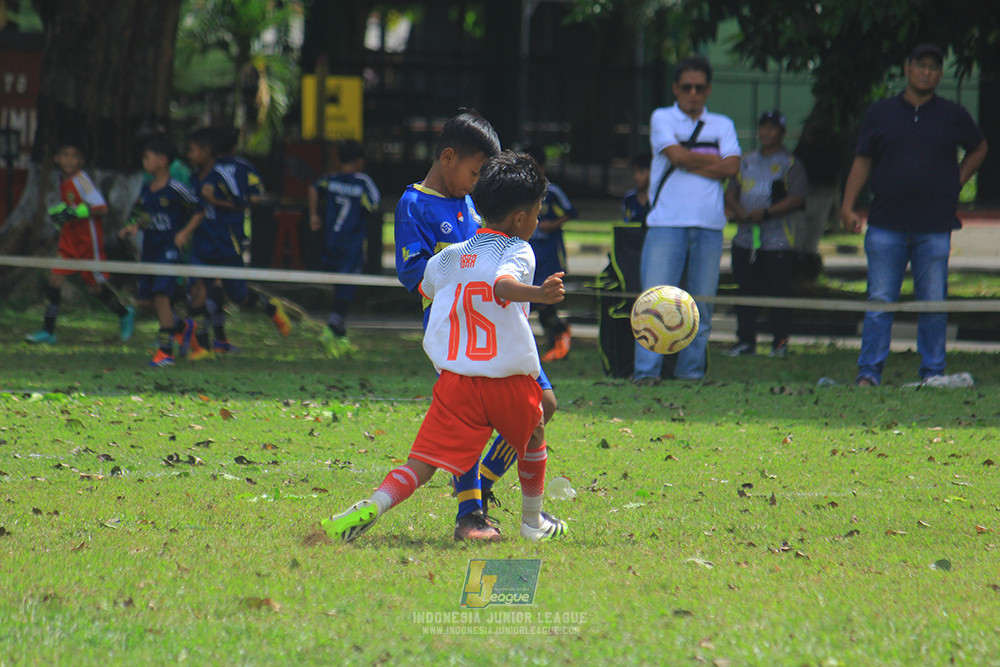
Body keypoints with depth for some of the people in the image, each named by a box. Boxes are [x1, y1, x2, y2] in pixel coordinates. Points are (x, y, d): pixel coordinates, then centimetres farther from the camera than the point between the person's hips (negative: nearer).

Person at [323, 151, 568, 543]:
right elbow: (504, 284, -26)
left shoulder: (449, 257, 13)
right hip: (510, 381, -3)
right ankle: (533, 522, 42)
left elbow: (424, 289, 34)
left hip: (455, 380, 3)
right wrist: (539, 294, -45)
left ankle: (374, 506, -32)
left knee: (422, 464, -5)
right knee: (532, 439, 29)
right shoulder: (517, 251, -3)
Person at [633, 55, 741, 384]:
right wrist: (713, 161, 3)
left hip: (709, 225, 3)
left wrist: (690, 165, -4)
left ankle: (691, 370, 8)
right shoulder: (662, 118, 9)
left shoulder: (722, 125, 16)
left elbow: (731, 168, 0)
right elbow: (677, 155, -7)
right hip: (667, 222, -3)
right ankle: (646, 370, -10)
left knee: (702, 304, 1)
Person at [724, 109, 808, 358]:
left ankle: (780, 342, 1)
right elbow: (731, 192, 17)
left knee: (778, 292, -4)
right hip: (746, 238, 5)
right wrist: (738, 210, -6)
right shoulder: (746, 162, 17)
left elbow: (797, 198, -8)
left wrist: (766, 212, -18)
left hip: (777, 241, -5)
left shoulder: (790, 164, 0)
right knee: (746, 291, 6)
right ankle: (745, 340, 12)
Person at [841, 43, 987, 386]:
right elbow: (862, 162, 8)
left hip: (934, 229, 0)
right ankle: (869, 372, 0)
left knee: (934, 304, 2)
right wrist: (848, 206, -1)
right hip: (886, 226, 0)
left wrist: (957, 181, 11)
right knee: (879, 302, -2)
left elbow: (978, 149, 25)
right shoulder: (881, 113, 7)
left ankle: (932, 373, 9)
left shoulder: (953, 116, 8)